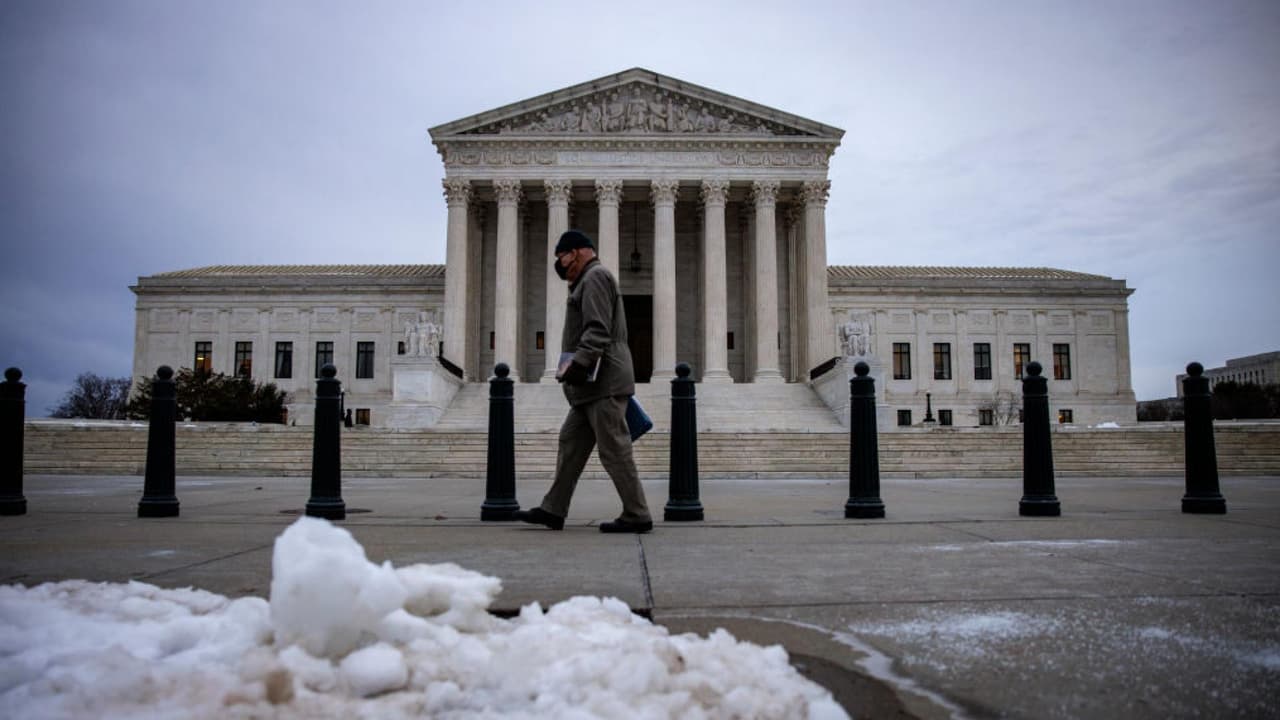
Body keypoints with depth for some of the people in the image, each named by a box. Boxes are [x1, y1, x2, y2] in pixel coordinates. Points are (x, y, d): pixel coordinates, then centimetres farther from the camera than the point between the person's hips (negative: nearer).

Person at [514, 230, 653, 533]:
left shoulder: (595, 277, -8)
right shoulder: (589, 280, 25)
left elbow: (598, 332, -21)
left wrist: (576, 364, -26)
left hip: (603, 383, -11)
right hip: (593, 386, 11)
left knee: (614, 451, -7)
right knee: (571, 444, 10)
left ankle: (637, 516, -1)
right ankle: (553, 510, 14)